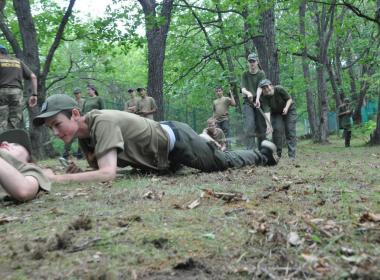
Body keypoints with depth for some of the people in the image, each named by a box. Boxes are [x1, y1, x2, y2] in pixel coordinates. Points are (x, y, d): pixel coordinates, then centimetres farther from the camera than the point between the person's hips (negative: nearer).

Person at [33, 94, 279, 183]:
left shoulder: (102, 122, -36)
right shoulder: (84, 135, -7)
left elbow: (107, 173, -45)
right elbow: (96, 167, 2)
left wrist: (58, 178, -44)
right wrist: (74, 172, -19)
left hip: (175, 141, -8)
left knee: (224, 163, 14)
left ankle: (265, 154, 40)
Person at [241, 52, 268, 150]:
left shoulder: (261, 74, 5)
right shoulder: (245, 74, 9)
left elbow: (260, 87, -11)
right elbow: (243, 88, -3)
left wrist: (258, 99, -30)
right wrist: (248, 93, -27)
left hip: (258, 102, 0)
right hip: (248, 102, 0)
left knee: (261, 127, 1)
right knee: (249, 127, -13)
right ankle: (250, 150, -17)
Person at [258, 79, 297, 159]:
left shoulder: (279, 89, -27)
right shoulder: (265, 98, -24)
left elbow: (289, 99, -15)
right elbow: (267, 112, -35)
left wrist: (286, 108, -32)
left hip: (289, 110, -1)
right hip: (276, 113, 1)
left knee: (290, 131, -9)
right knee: (277, 130, -13)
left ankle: (292, 155, -10)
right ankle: (277, 154, -4)